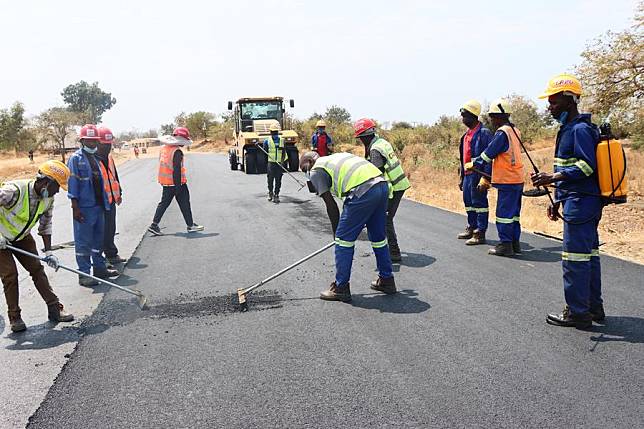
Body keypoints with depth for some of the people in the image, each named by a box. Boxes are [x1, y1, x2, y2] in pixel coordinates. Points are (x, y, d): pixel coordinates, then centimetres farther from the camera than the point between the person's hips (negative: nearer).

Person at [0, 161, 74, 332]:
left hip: (22, 236, 6)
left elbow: (45, 225, 0)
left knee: (37, 268, 2)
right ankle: (14, 318, 6)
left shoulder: (48, 199, -11)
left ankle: (55, 309, 6)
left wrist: (48, 251, -6)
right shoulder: (14, 190, -34)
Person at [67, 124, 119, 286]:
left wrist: (104, 203, 18)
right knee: (83, 242, -1)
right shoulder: (76, 159, -7)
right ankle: (84, 274, 5)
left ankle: (100, 268, 29)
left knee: (99, 239, 17)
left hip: (99, 206, 8)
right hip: (84, 208, -8)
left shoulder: (96, 159, 15)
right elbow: (72, 183, -12)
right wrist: (75, 207, -16)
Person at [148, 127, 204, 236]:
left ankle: (154, 224, 7)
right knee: (184, 203, 4)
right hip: (177, 182, -8)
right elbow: (177, 170, -21)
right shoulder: (177, 152, -18)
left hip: (166, 182, 8)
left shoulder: (163, 148, 9)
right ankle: (190, 225, 13)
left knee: (164, 203, 12)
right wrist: (178, 186, -20)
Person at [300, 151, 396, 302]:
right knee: (378, 237, 21)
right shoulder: (334, 158, 33)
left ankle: (341, 288, 10)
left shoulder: (316, 170, 10)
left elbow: (331, 205, 6)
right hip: (383, 184, 9)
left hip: (363, 191, -8)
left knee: (344, 239, 3)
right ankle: (387, 280, 34)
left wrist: (336, 232, 16)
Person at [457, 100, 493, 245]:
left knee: (479, 202, -4)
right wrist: (461, 177, 22)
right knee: (468, 202, 16)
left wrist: (485, 179, -22)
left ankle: (480, 234, 1)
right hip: (468, 174, 9)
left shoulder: (484, 133, -12)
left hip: (478, 174, -9)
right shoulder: (466, 134, 17)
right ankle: (471, 228, 30)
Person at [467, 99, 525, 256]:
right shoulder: (515, 130, 14)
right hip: (517, 179, 9)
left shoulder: (502, 132, -15)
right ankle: (514, 242, 21)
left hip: (507, 181, -9)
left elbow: (489, 153, -11)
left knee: (504, 213, -2)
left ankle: (505, 245, 2)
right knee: (513, 212, 14)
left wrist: (473, 165, 5)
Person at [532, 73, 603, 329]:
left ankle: (578, 313, 4)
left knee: (575, 258, -5)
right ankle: (594, 308, 25)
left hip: (580, 203, -10)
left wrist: (552, 178, -28)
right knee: (589, 255, 15)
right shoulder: (569, 128, 17)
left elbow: (586, 166, -23)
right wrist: (557, 201, 21)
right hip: (583, 202, 10)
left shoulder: (580, 130, -14)